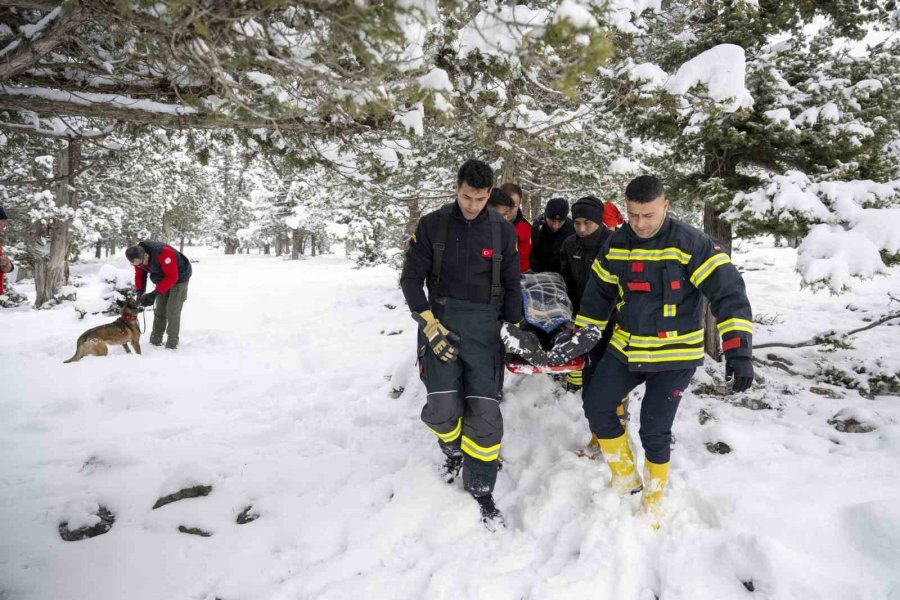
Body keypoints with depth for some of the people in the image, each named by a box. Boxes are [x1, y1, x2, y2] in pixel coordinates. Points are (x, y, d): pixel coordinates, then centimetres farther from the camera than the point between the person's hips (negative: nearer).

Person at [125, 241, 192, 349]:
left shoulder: (163, 253, -39)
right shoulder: (138, 258, -16)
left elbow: (172, 277, -35)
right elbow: (139, 275, -2)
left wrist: (155, 293, -35)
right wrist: (140, 292, -20)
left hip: (179, 278, -7)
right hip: (163, 279, 7)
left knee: (172, 310, -11)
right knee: (159, 310, 8)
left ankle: (172, 343, -3)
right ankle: (155, 340, 18)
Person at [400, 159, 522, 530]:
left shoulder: (502, 230, 4)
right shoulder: (432, 225, 1)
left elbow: (511, 285, 12)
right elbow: (411, 278, 0)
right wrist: (429, 324, -11)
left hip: (484, 326, 1)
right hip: (441, 321, 0)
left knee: (485, 412, -5)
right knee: (443, 408, -11)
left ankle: (480, 489, 14)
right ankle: (453, 449, 24)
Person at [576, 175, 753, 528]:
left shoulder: (691, 244, -18)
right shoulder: (616, 245, -1)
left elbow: (728, 292, -20)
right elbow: (598, 293, 11)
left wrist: (738, 351, -28)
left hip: (676, 355, -5)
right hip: (626, 349, 5)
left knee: (654, 431, -1)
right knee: (596, 406, 4)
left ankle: (653, 502, 25)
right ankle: (625, 478, 25)